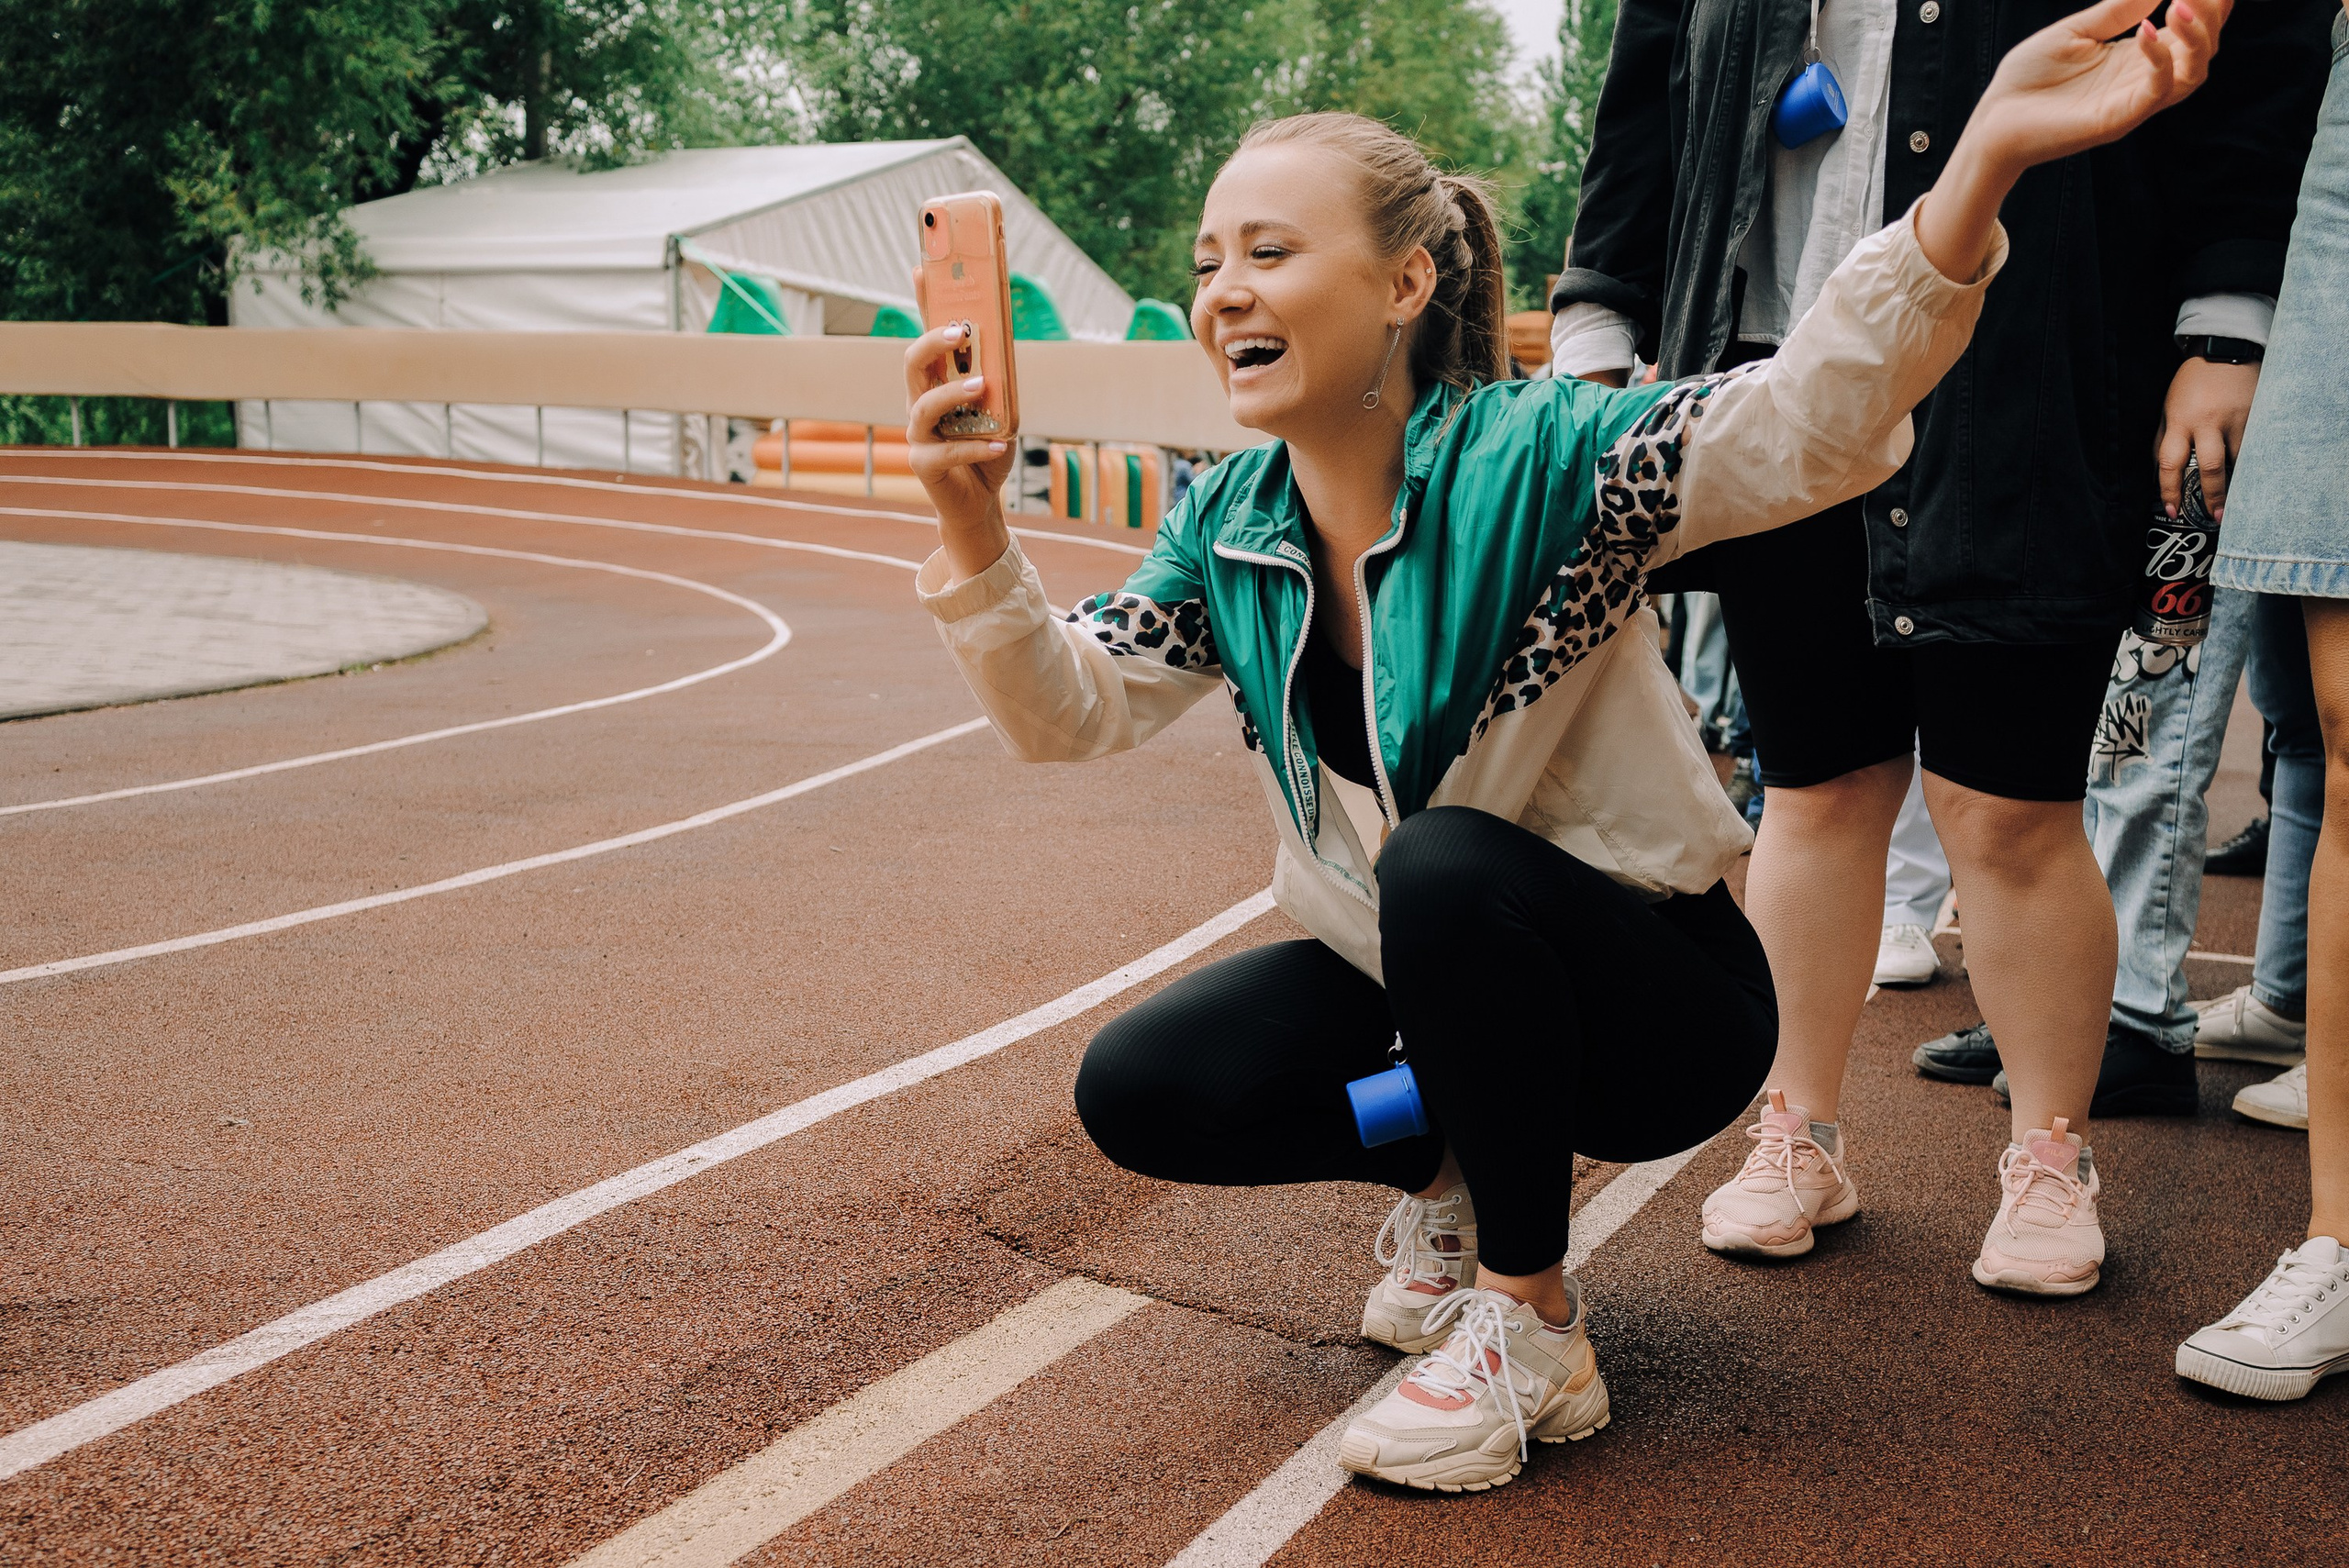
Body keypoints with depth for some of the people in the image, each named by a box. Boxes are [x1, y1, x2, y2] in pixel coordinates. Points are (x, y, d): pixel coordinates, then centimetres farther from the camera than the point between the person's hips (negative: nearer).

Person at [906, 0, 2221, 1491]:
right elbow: (1068, 709, -8)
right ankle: (1459, 1169, 14)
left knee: (1445, 865, -35)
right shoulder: (1227, 529, -4)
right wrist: (973, 528, -27)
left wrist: (1984, 164, -56)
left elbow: (1815, 423, -39)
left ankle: (1531, 1328, -15)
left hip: (1651, 1000, -5)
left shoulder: (1536, 460, -23)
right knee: (1137, 1088, -11)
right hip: (1411, 983, 6)